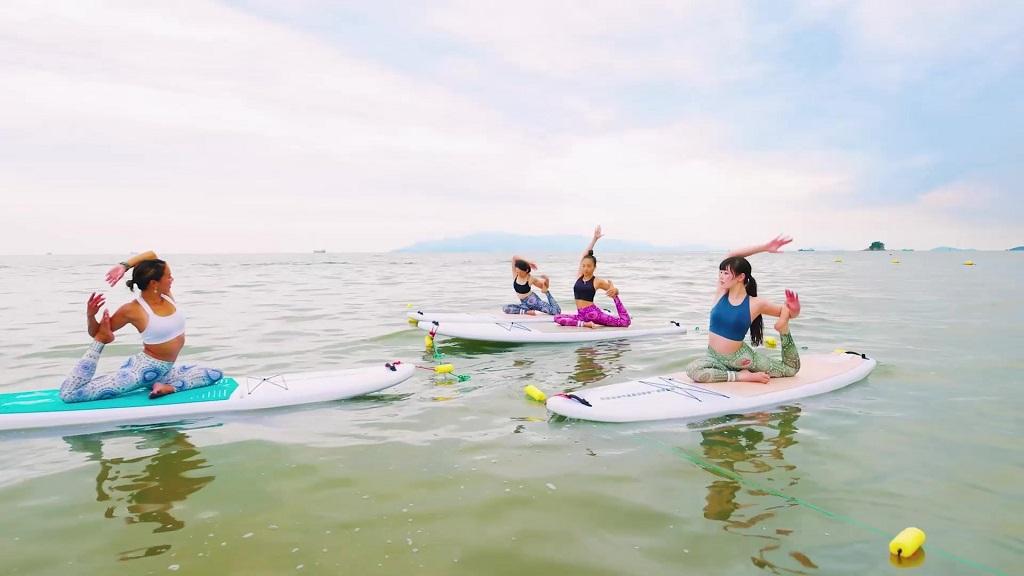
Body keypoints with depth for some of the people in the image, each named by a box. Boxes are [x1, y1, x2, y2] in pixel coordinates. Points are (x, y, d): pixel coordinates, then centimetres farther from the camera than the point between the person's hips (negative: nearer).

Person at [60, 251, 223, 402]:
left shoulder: (167, 295, 0)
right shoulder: (133, 310, -15)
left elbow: (152, 255, 4)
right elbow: (96, 333, -1)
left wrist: (125, 266, -6)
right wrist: (91, 316, -20)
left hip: (164, 371, 7)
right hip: (143, 370, -6)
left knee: (216, 375, 1)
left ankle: (169, 387, -14)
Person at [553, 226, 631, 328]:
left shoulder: (598, 281, -1)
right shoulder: (579, 276, 9)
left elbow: (614, 290, 8)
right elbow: (585, 255, 5)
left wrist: (614, 292, -17)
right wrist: (594, 239, 5)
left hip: (592, 313, -4)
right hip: (581, 315, 5)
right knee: (558, 318, -16)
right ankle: (585, 323, -16)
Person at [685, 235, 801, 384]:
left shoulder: (755, 304, -12)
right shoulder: (721, 293, -6)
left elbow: (789, 312, 2)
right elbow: (731, 257, -5)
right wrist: (765, 247, -7)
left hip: (741, 357, -1)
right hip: (715, 357, 2)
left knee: (792, 369, -4)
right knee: (693, 370, -30)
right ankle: (742, 376, -17)